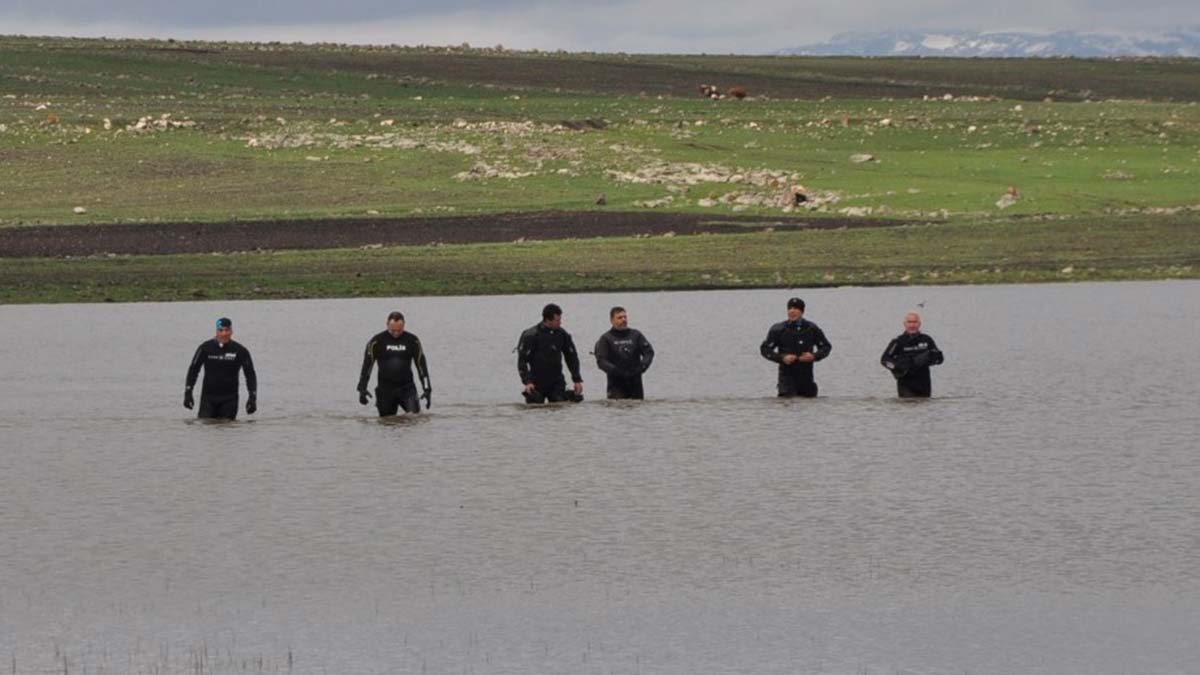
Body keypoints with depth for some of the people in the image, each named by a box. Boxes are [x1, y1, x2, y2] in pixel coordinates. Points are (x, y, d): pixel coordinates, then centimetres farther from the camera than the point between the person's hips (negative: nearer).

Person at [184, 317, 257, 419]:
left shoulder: (240, 351, -2)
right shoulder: (205, 348, -1)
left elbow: (250, 375, 5)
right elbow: (193, 370, 6)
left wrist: (252, 397, -3)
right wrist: (188, 393, 0)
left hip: (229, 399, 0)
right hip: (208, 397, 0)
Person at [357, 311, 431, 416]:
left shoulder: (412, 341, 1)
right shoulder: (376, 342, -2)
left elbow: (421, 364, 7)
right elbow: (367, 365, 3)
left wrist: (427, 389, 3)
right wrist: (362, 389, -3)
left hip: (407, 388, 0)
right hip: (385, 389, 0)